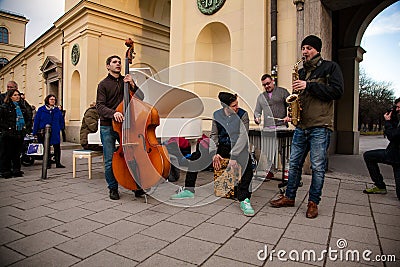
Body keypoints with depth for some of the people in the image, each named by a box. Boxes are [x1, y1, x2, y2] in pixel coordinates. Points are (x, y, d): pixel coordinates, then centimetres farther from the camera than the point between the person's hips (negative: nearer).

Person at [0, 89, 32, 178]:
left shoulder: (22, 107, 15)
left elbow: (27, 118, 26)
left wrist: (27, 126, 11)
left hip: (20, 134, 5)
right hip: (7, 134, -5)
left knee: (17, 153, 11)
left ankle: (16, 170, 20)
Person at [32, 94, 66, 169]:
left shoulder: (57, 110, 8)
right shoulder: (41, 109, 0)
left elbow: (61, 120, 16)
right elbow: (36, 121, 0)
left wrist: (59, 128, 7)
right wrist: (35, 132, -3)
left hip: (55, 133, 2)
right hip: (44, 132, -2)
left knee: (57, 148, 0)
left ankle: (58, 163, 9)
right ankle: (48, 164, 16)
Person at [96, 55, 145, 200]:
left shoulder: (126, 80, 14)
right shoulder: (103, 84, 5)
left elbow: (141, 97, 8)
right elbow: (100, 106, -6)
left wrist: (132, 85, -7)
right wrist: (113, 113, -24)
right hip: (107, 127, -2)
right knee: (110, 160, 1)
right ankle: (113, 188, 19)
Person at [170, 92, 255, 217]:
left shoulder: (243, 115, -13)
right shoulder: (217, 115, -1)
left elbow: (242, 137, -19)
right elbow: (214, 135, 0)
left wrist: (234, 157, -28)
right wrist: (214, 154, -15)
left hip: (238, 148, -4)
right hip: (222, 147, 5)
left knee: (247, 164, -37)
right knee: (195, 157, -1)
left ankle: (244, 200, -29)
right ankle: (189, 190, 12)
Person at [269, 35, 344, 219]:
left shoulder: (330, 67, 4)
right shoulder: (301, 72, 20)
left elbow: (337, 91, -10)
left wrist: (309, 86, -14)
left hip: (320, 127, -5)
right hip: (301, 126, 6)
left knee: (318, 167, 0)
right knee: (294, 163, 9)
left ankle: (313, 202, 14)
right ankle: (289, 197, 21)